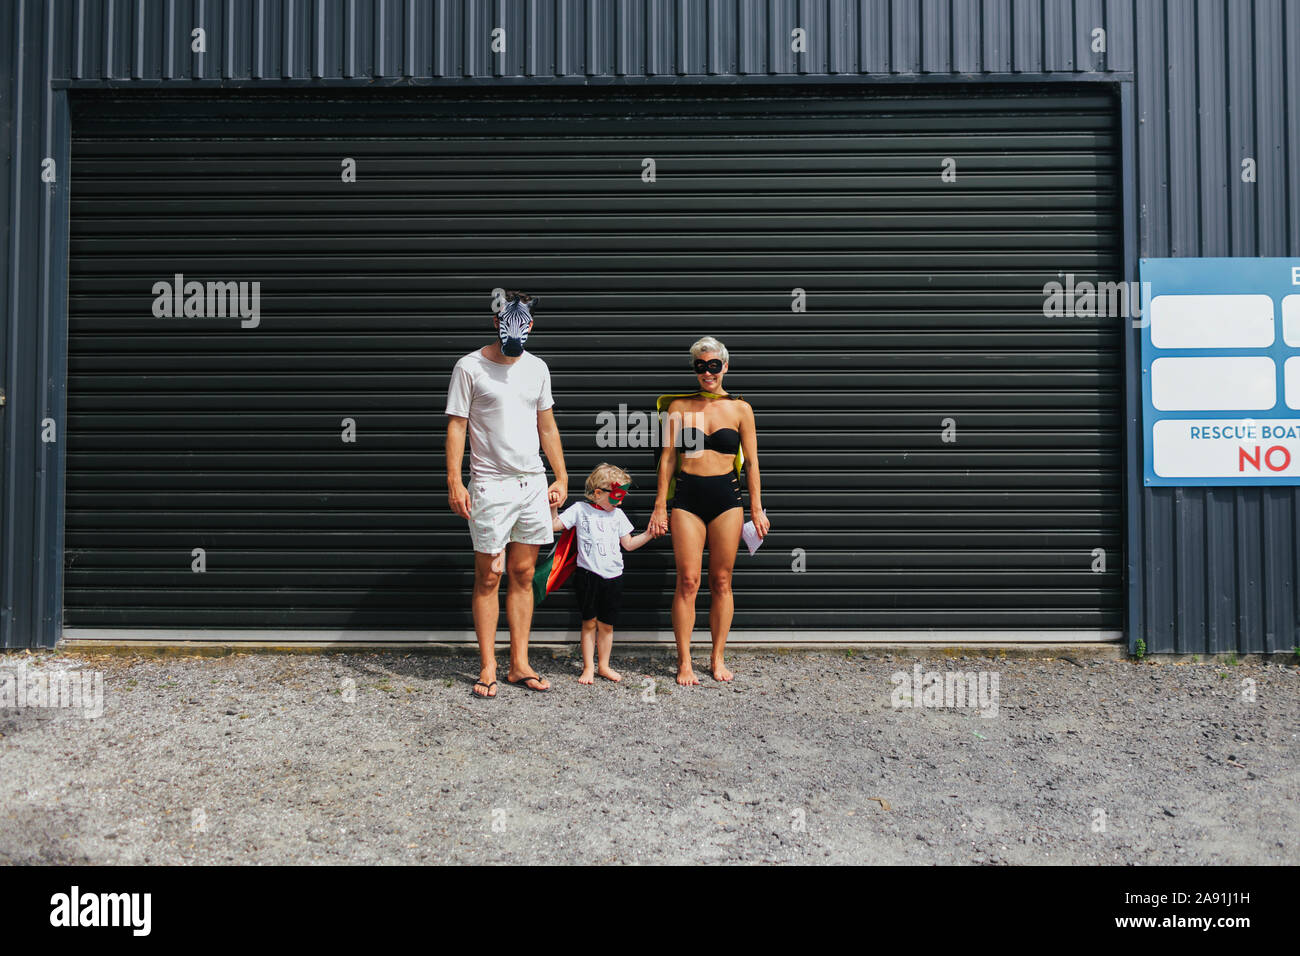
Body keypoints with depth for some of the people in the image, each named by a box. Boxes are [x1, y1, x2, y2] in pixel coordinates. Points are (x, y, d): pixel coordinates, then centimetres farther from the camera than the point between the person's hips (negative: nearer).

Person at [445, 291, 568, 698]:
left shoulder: (537, 368, 12)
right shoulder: (470, 367, -3)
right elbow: (456, 425, -5)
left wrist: (561, 476, 13)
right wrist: (454, 482, -13)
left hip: (534, 483, 5)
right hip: (490, 485, -5)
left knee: (523, 575, 7)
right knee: (489, 578, -1)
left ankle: (520, 664, 13)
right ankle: (488, 668, 7)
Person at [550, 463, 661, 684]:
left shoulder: (617, 514, 12)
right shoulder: (580, 510, 1)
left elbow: (628, 544, 16)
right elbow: (555, 525, -1)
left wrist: (649, 534, 6)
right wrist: (553, 507, -15)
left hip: (613, 576, 3)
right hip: (588, 574, -3)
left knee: (607, 624, 7)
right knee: (589, 622, 2)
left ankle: (604, 665, 18)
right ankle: (588, 667, 10)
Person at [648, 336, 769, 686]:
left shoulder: (740, 409, 6)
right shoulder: (679, 407, 7)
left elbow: (751, 461, 7)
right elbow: (667, 458, 8)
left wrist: (756, 509, 3)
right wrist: (660, 507, 4)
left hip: (726, 497, 0)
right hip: (687, 496, 0)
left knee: (721, 582, 4)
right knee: (688, 581, -4)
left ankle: (717, 659, 14)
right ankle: (684, 662, 3)